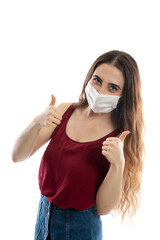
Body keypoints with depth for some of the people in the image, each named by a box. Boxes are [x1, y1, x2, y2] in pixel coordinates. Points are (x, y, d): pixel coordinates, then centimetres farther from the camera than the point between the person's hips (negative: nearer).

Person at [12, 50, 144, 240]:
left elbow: (103, 208, -18)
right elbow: (17, 156, -10)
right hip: (44, 215, 4)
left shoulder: (120, 137, -20)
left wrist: (118, 164, -33)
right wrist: (36, 123, -28)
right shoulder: (64, 111, -8)